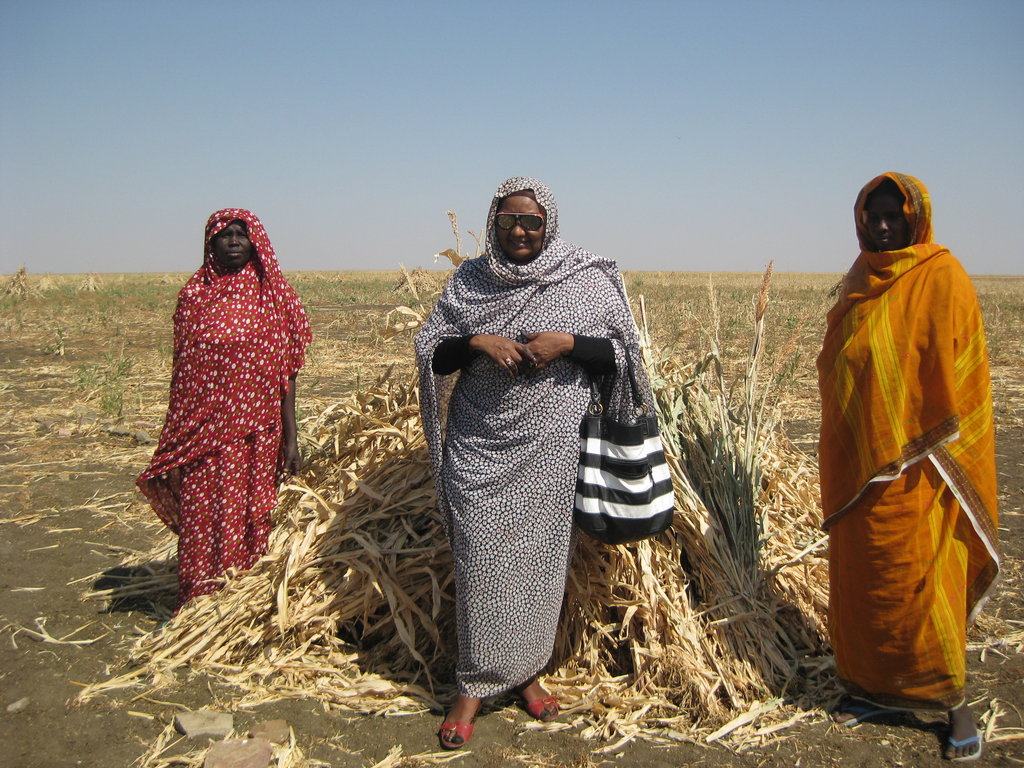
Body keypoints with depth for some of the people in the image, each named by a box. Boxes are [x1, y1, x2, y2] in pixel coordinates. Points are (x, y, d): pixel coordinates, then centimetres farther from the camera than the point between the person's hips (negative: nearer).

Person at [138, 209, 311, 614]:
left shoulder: (274, 295, 2)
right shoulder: (193, 294, 6)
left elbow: (285, 371, 2)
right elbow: (181, 368, 9)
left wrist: (290, 436, -2)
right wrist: (174, 439, 9)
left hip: (255, 432, -1)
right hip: (201, 431, 1)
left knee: (249, 520, 4)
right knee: (199, 520, 5)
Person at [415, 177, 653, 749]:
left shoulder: (587, 280, 2)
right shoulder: (469, 280, 7)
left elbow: (622, 353, 2)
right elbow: (431, 351, 7)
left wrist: (566, 343, -14)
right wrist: (476, 342, -12)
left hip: (552, 444, 0)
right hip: (480, 444, 1)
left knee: (540, 554, 6)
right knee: (482, 557, -1)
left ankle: (527, 671, 25)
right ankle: (475, 686, 13)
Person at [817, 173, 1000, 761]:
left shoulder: (941, 279, -8)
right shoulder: (863, 282, 11)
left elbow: (959, 372, -11)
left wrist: (936, 453, -15)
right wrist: (838, 461, 15)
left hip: (910, 465, -7)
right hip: (855, 462, 7)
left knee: (917, 579, -1)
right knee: (859, 574, 12)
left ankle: (955, 702, 17)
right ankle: (873, 686, 26)